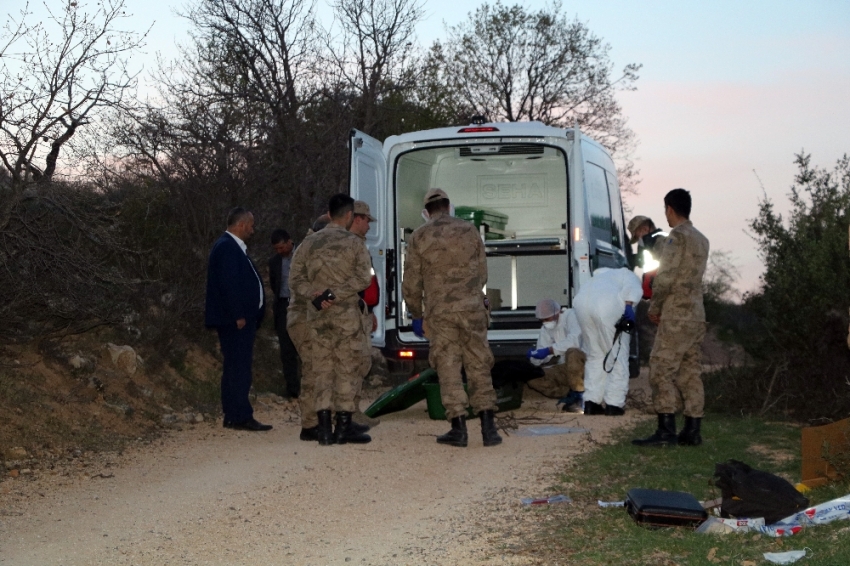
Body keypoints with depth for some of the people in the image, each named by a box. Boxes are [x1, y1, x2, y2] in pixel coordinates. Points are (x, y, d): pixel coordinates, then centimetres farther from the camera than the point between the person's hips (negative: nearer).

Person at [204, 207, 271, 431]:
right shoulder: (227, 247, -14)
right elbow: (228, 284, -21)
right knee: (239, 369, -10)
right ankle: (240, 417, -9)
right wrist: (238, 316, -22)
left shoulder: (232, 246, 19)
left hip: (241, 318, 11)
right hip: (235, 320, -11)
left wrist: (247, 315, 19)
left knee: (235, 369, 12)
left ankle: (233, 417, 16)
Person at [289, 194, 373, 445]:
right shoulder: (354, 243, -2)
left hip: (317, 316, 4)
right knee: (348, 370, 3)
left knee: (322, 370, 7)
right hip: (347, 314, -3)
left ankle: (324, 427, 4)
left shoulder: (308, 243, 9)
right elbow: (363, 278, -14)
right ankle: (344, 427, 3)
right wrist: (335, 294, -14)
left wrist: (314, 296, -6)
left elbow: (295, 281, 4)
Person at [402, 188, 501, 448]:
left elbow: (411, 282, 3)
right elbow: (482, 273, 13)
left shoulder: (419, 236, 1)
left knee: (448, 367, 3)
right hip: (472, 307, 2)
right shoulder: (469, 230, 6)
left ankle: (459, 428, 0)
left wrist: (417, 315, 16)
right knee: (478, 366, 6)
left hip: (439, 311, -2)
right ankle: (488, 427, 0)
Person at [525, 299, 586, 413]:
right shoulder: (546, 329, 9)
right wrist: (534, 356, -17)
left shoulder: (570, 315, -12)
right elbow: (542, 357, 7)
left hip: (582, 363, -7)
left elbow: (575, 340, -28)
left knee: (572, 352, -39)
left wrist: (550, 350, -32)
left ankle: (579, 394, -21)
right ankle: (573, 395, -11)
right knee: (532, 378, -10)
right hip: (566, 367, 7)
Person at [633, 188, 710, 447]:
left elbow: (666, 277, -16)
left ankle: (666, 431, -12)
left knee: (662, 370, -7)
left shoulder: (677, 236, -11)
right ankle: (692, 431, 10)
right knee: (690, 372, 10)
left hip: (676, 317, -9)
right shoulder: (701, 240, 16)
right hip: (697, 316, 9)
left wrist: (654, 307, -4)